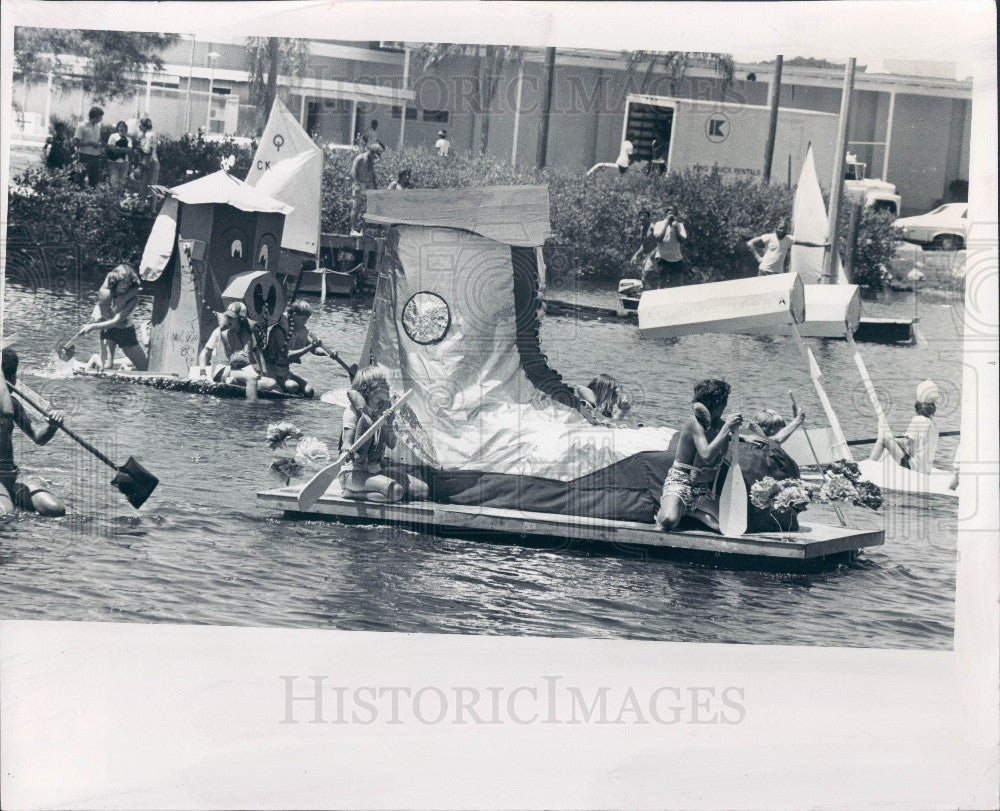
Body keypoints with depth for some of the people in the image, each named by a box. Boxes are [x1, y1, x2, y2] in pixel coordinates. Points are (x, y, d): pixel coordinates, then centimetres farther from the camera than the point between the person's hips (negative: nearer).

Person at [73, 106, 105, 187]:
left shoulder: (98, 126, 11)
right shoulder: (82, 126, -9)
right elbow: (75, 143, -13)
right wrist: (90, 143, -18)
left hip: (96, 157, 6)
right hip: (85, 157, -6)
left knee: (95, 180, 7)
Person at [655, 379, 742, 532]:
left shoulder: (720, 424, 0)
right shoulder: (696, 422, -20)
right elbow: (707, 456, -31)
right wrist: (727, 427, -31)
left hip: (704, 489, 7)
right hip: (680, 481, -7)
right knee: (668, 522, -35)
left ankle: (689, 511, 7)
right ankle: (663, 510, 2)